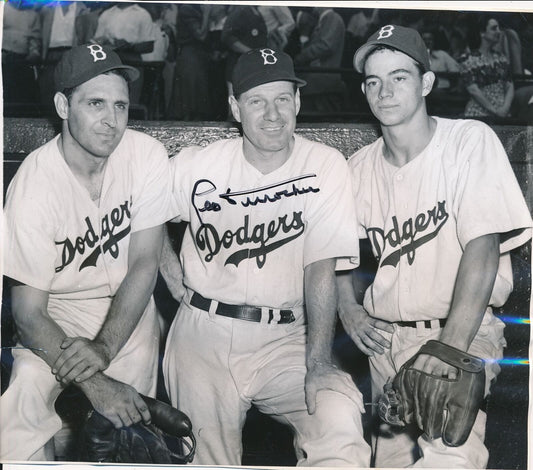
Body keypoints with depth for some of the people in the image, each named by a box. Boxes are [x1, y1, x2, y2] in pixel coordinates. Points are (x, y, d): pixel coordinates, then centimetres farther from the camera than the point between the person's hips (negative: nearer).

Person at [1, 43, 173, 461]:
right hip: (57, 312, -1)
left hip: (127, 309, 2)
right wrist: (94, 383, -28)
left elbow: (144, 263, -11)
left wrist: (104, 347, -23)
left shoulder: (148, 156, -15)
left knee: (128, 422, -13)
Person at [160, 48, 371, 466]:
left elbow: (320, 268, -10)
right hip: (204, 336, 2)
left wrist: (318, 364, -19)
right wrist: (173, 274, 3)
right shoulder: (197, 166, 1)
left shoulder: (326, 167, -5)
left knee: (340, 417, -26)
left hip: (285, 339, -1)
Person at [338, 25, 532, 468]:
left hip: (465, 331, -5)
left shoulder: (470, 141, -8)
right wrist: (349, 308, 0)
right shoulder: (360, 167, 7)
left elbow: (482, 247, -17)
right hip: (384, 338, 5)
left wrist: (451, 346, -27)